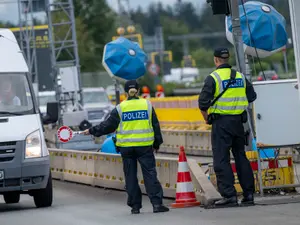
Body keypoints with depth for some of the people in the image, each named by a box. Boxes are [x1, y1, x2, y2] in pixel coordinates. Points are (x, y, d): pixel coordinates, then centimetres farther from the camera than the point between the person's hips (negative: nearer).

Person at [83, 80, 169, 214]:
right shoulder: (147, 105, 2)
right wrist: (157, 143, 18)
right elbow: (155, 126, 7)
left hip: (126, 147, 0)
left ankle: (135, 206, 8)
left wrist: (92, 131, 14)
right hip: (145, 146, 0)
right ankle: (157, 203, -8)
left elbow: (108, 126, 1)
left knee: (130, 176, 8)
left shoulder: (120, 108, -1)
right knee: (150, 174, 0)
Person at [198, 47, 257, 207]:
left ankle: (229, 195, -9)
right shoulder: (240, 77, 9)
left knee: (221, 160, -2)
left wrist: (206, 119, 2)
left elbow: (203, 102, -13)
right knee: (241, 157, 13)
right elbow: (252, 97, 17)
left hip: (221, 122, -6)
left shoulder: (213, 78, -9)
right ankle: (248, 194, 12)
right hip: (238, 121, 6)